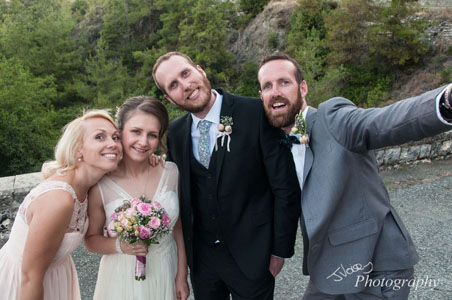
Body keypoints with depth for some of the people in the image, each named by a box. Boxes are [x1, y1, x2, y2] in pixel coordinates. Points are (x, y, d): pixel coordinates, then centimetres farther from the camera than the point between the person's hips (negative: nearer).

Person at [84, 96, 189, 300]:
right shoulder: (101, 185, -17)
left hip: (166, 274, 3)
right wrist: (119, 246, -22)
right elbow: (91, 239, -4)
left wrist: (182, 276, 3)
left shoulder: (171, 173, -9)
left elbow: (178, 227, 1)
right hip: (123, 278, -2)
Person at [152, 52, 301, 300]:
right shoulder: (175, 131, 0)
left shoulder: (257, 113, -16)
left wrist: (280, 250, -9)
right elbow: (178, 189, 9)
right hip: (200, 258, 4)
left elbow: (286, 187, -12)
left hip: (251, 257, -4)